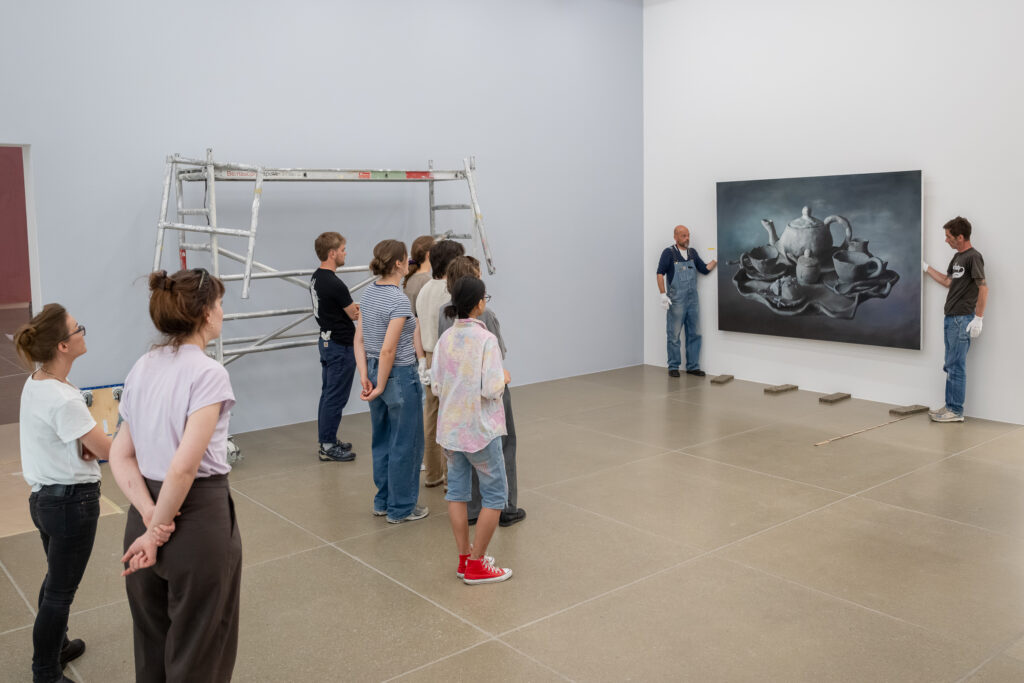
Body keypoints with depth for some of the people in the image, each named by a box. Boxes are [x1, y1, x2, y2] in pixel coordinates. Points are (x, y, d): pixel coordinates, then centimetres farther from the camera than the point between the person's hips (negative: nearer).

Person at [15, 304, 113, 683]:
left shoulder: (34, 383, 1)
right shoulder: (63, 400, -27)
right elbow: (108, 449, -23)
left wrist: (84, 441, -4)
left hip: (44, 496, 9)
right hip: (73, 502, -9)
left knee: (55, 581, 27)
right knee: (60, 592, 6)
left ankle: (55, 647, 46)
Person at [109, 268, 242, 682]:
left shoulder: (142, 368, 5)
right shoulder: (208, 373, -18)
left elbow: (120, 456, 2)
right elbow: (185, 466, -25)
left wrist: (150, 516, -8)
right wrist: (160, 530, -13)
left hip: (148, 509, 7)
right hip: (198, 513, -7)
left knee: (152, 641, 24)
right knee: (199, 649, 12)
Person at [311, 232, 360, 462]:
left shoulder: (316, 277, 8)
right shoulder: (334, 284, -22)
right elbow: (356, 315, -13)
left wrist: (353, 307, 4)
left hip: (327, 340, 10)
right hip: (340, 346, -10)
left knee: (329, 394, 16)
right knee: (336, 397, -2)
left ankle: (327, 439, 25)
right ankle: (328, 446, 5)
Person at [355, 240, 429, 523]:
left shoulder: (368, 294, 5)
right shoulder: (399, 300, -20)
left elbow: (359, 340, 5)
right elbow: (388, 350, -23)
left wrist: (365, 377, 2)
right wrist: (381, 386, -14)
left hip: (377, 373, 8)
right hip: (400, 376, -8)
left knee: (382, 441, 19)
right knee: (405, 444, 7)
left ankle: (383, 502, 32)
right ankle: (401, 508, 18)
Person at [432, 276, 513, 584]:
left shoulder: (445, 338, 1)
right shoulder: (485, 339, -17)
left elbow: (435, 386, 2)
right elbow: (491, 388, -21)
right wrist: (504, 378, -1)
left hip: (450, 428, 6)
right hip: (480, 430, -6)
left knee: (457, 491, 14)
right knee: (495, 494, 7)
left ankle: (465, 558, 24)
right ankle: (476, 565, 11)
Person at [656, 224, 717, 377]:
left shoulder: (692, 252, 12)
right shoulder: (669, 253, -5)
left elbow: (705, 270, 14)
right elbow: (660, 273, -9)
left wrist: (716, 260, -3)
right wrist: (663, 294, -17)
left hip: (693, 300, 6)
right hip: (676, 300, -6)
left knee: (694, 334, 7)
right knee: (674, 335, 1)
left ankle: (693, 366, 16)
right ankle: (673, 367, 10)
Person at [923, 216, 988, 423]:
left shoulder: (973, 257, -12)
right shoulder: (957, 257, 16)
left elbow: (983, 287, -16)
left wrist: (978, 318, -19)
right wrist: (925, 267, 26)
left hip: (963, 320, -9)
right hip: (951, 319, 9)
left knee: (956, 366, -6)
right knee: (950, 366, 12)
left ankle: (956, 411, 0)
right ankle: (950, 407, 19)